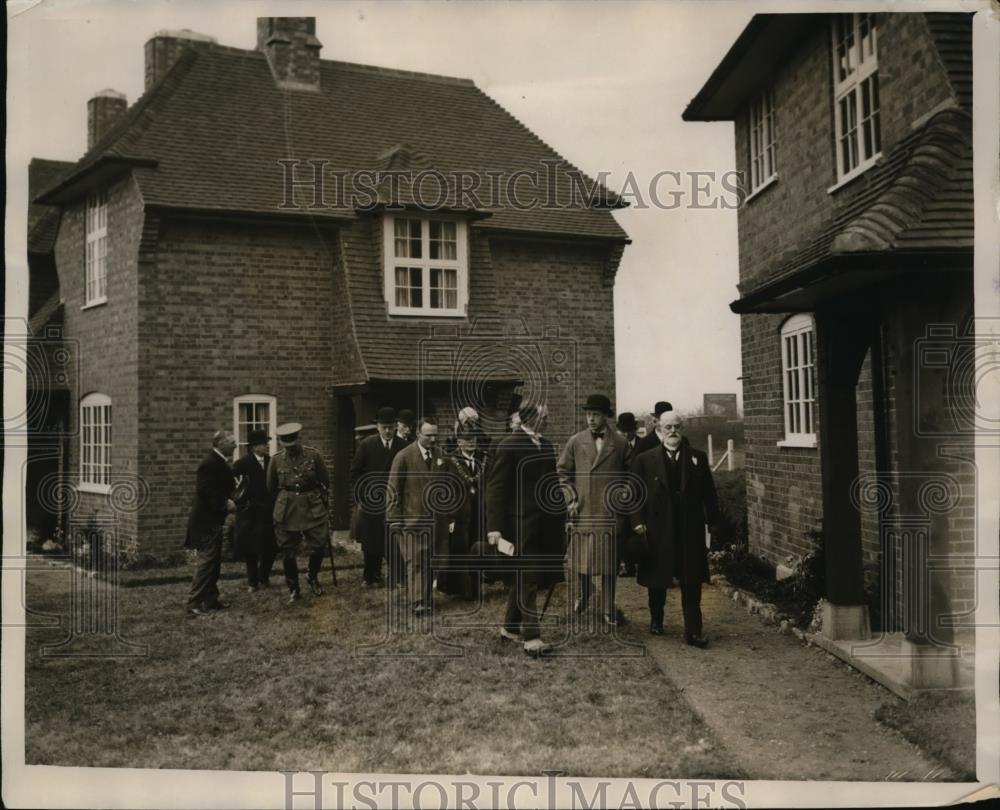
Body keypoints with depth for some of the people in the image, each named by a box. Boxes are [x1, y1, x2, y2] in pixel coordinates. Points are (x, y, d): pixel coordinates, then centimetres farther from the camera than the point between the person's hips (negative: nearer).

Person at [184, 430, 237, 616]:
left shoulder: (219, 462, 13)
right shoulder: (210, 463, -18)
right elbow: (204, 491, -25)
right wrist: (225, 503, -20)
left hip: (213, 519, 10)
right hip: (206, 521, -10)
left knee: (214, 561, 15)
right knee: (207, 561, -9)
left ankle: (211, 599, 23)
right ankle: (194, 603, -5)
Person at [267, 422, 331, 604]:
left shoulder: (313, 455, -5)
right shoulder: (276, 459, -3)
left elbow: (325, 482, 7)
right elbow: (271, 488, 11)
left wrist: (321, 500, 14)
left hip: (313, 509, 0)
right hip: (286, 512, 1)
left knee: (319, 546, -3)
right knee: (287, 553, 2)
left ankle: (313, 579, 24)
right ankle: (293, 589, 18)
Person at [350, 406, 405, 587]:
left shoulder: (403, 446, -2)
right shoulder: (367, 445, -3)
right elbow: (355, 472, 0)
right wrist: (359, 498, -4)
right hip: (371, 502, 0)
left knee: (394, 543, -1)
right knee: (371, 543, 8)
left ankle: (396, 578, 10)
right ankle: (370, 577, 22)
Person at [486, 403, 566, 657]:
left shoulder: (547, 445, 11)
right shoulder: (509, 446, -11)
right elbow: (496, 487, -13)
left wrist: (562, 516, 12)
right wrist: (494, 526, -18)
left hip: (545, 524, 7)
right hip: (522, 523, -7)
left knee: (525, 578, 15)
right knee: (528, 579, -4)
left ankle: (510, 627, 28)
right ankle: (531, 637, 1)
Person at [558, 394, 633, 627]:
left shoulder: (620, 443, 2)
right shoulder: (575, 441, 4)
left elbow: (630, 474, 12)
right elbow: (563, 472, 9)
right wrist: (570, 498, -1)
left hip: (610, 512, -1)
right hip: (582, 511, 1)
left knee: (609, 562, 5)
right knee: (581, 558, 7)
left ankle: (608, 609, 16)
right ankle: (583, 596, 33)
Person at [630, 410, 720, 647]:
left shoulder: (698, 458, 6)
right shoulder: (645, 460, 2)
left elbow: (708, 493, 6)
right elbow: (637, 495, -1)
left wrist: (714, 521, 0)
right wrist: (638, 523, -11)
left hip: (691, 531, 1)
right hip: (657, 532, 0)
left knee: (692, 583, -1)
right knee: (657, 581, 12)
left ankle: (693, 631, 2)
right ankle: (656, 621, 31)